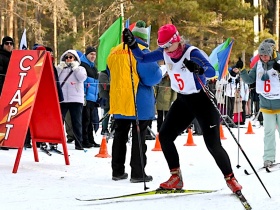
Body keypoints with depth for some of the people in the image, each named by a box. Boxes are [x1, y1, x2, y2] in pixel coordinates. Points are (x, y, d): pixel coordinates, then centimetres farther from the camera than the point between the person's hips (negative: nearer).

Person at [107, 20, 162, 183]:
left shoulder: (115, 52, 10)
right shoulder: (141, 52, -12)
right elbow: (153, 76, -16)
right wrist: (158, 73, 5)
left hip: (118, 102, 6)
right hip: (139, 102, -6)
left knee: (120, 136, 14)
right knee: (139, 137, -1)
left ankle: (117, 171, 17)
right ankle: (138, 173, -2)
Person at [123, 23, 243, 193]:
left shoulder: (192, 53, -24)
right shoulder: (165, 53, -4)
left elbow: (212, 72, -36)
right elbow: (142, 58, 4)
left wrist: (199, 69, -57)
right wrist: (132, 44, -13)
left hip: (203, 100, -7)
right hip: (183, 101, 7)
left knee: (213, 144, -11)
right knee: (164, 136, -2)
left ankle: (230, 178, 7)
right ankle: (176, 178, 7)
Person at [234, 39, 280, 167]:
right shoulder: (259, 65, 3)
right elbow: (250, 80, 10)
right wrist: (241, 72, -7)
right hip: (266, 105, 3)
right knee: (269, 132, 5)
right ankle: (269, 158, 7)